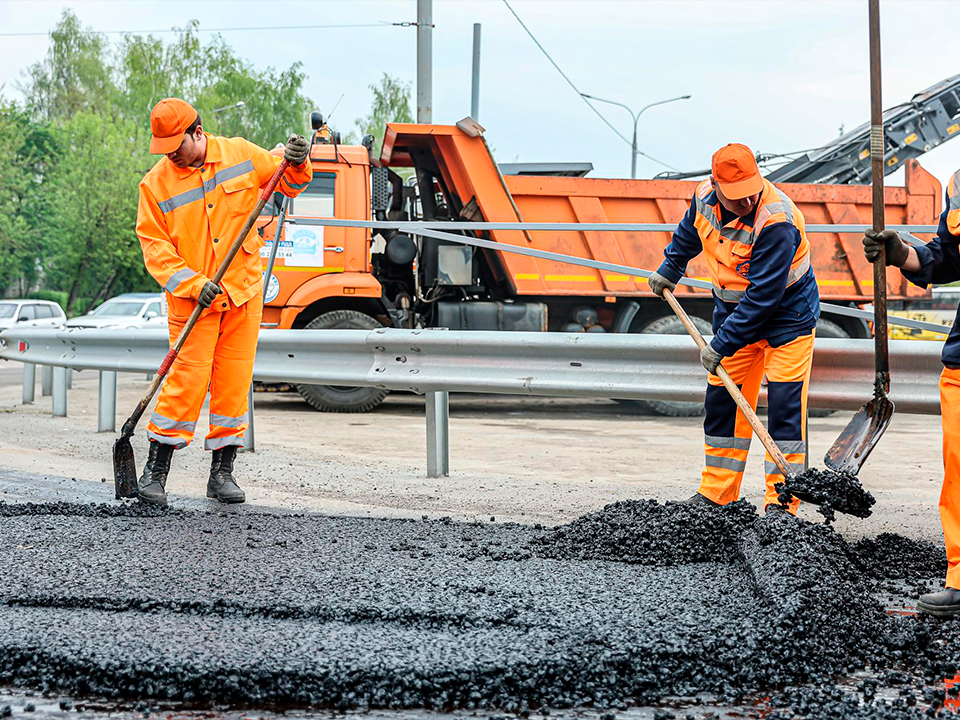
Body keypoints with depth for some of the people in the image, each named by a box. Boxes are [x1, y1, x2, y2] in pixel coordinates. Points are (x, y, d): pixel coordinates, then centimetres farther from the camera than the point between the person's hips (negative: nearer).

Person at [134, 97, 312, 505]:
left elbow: (287, 184, 15)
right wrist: (193, 285, -17)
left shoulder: (240, 154, 2)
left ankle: (222, 472, 14)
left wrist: (297, 165, -8)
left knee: (234, 382, 4)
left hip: (243, 292, 2)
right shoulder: (156, 184, -3)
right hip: (191, 299, -2)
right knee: (187, 380, -10)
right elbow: (154, 246, -6)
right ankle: (156, 471, 0)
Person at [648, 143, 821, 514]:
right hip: (733, 311, 6)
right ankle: (716, 493, 20)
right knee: (722, 400, 9)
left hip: (786, 316, -6)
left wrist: (722, 344, -27)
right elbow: (688, 233, 15)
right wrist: (669, 269, 29)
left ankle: (781, 501, -5)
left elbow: (763, 295, -31)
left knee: (785, 407, -10)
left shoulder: (777, 222, -32)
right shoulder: (705, 197, -11)